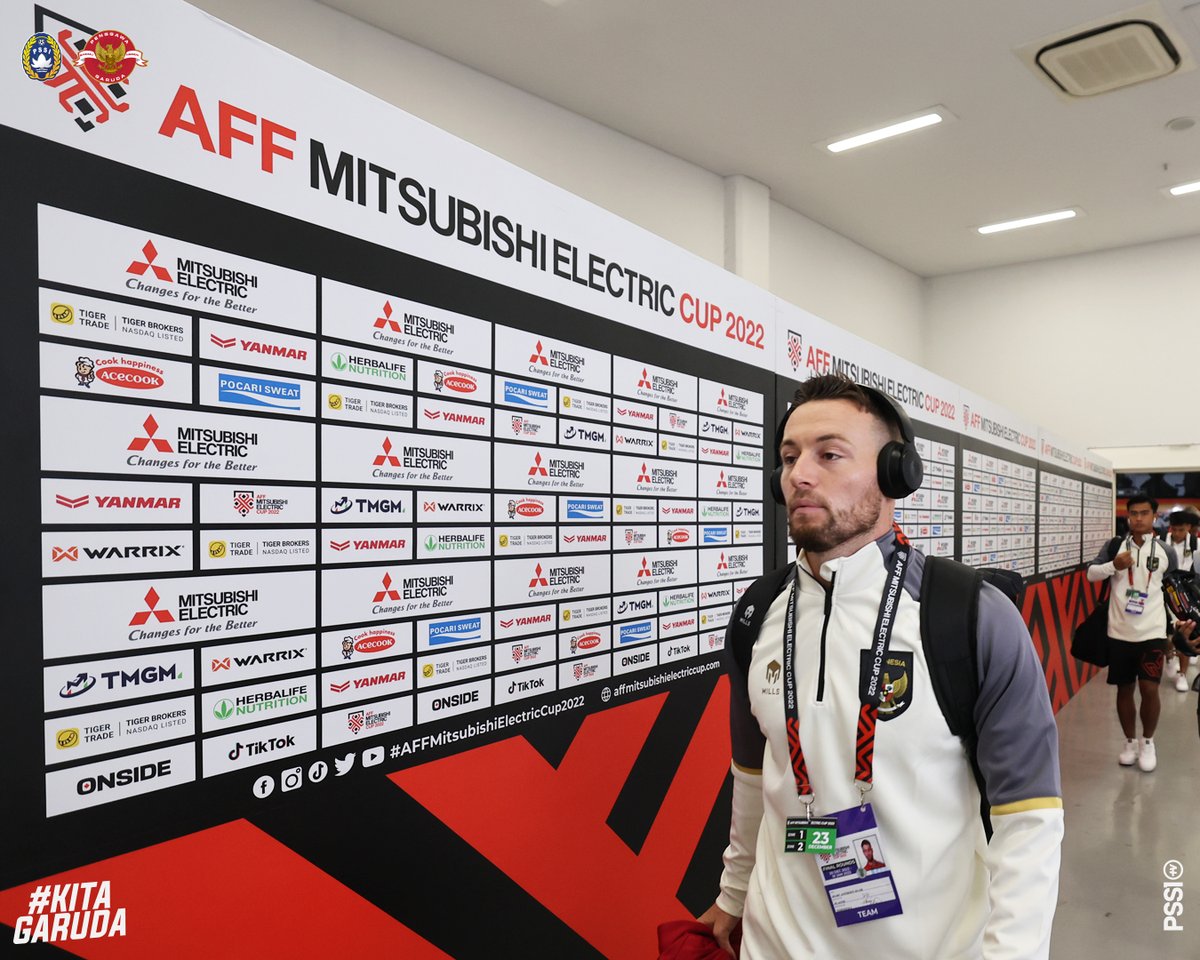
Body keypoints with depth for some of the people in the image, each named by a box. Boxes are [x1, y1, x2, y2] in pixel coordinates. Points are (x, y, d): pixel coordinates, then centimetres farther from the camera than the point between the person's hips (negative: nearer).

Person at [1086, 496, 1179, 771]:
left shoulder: (1166, 552, 2)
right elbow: (1091, 573, -7)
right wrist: (1113, 566, -25)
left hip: (1152, 632, -1)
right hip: (1120, 632, 1)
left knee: (1149, 688, -9)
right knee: (1124, 690, 10)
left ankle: (1148, 743, 14)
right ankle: (1130, 742, 28)